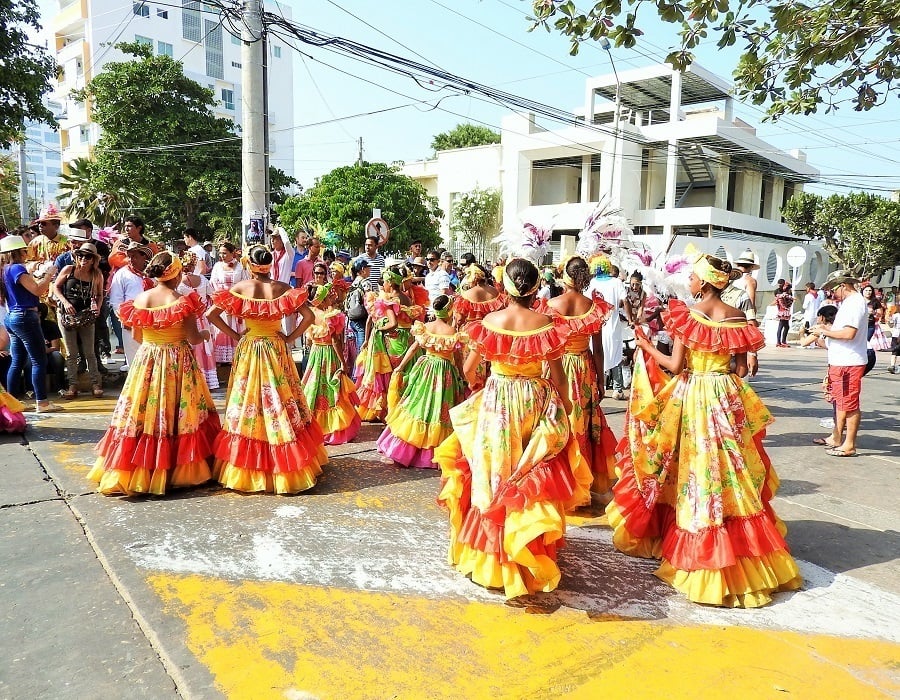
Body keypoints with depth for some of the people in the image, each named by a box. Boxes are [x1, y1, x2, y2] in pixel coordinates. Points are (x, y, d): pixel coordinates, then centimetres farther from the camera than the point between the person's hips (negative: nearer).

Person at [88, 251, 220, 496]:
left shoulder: (139, 299, 1)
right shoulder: (182, 301, -12)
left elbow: (136, 337, 8)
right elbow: (193, 338, -12)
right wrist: (205, 334, 9)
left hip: (146, 362, 4)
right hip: (178, 363, -4)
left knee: (142, 414, 10)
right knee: (179, 416, 5)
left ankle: (132, 473, 17)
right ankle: (182, 471, 13)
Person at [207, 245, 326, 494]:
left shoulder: (240, 288, -5)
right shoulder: (282, 289, -5)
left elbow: (211, 314, -5)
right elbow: (308, 316, -9)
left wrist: (234, 335, 2)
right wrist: (290, 338, 0)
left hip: (248, 351, 0)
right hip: (276, 351, 0)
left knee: (248, 407, 9)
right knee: (282, 407, 9)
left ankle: (248, 469, 17)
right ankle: (285, 467, 17)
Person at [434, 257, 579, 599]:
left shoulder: (490, 322, -10)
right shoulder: (546, 324, -10)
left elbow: (469, 369, 1)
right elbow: (557, 376, -4)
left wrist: (474, 384, 24)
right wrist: (565, 404, 13)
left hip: (494, 403, 0)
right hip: (535, 404, 0)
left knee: (493, 475, 14)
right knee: (530, 478, 14)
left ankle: (489, 555, 28)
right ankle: (527, 554, 26)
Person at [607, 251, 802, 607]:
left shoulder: (687, 314, -11)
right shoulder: (738, 317, 0)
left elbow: (675, 365, -12)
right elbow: (741, 369, 3)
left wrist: (646, 345, 2)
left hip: (690, 398, -3)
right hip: (727, 399, 4)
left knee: (693, 469, 8)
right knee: (731, 472, 13)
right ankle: (744, 549, 23)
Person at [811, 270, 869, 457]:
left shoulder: (855, 302, -15)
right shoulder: (849, 302, 17)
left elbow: (849, 333, -24)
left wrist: (824, 331, -13)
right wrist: (825, 330, 6)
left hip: (849, 363, -11)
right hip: (840, 361, 11)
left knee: (849, 404, -4)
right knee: (840, 402, 17)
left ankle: (849, 445, 3)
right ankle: (836, 438, 27)